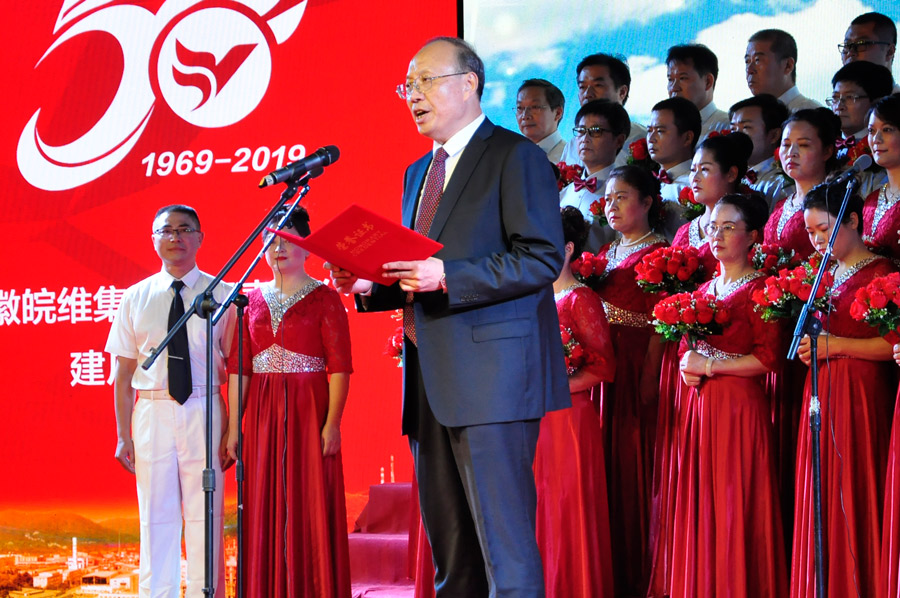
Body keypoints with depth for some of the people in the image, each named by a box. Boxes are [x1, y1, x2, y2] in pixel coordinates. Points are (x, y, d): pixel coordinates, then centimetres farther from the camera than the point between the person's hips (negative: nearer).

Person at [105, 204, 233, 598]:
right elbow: (124, 374, 8)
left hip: (204, 413, -1)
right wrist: (124, 435, 1)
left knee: (205, 517, 1)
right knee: (156, 516, 3)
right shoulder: (135, 299, 8)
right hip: (152, 412, 1)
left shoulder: (222, 295, 3)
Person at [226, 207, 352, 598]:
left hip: (308, 411, -4)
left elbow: (339, 367, -7)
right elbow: (238, 367, 8)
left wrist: (332, 423, -16)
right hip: (261, 414, 4)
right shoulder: (253, 299, 12)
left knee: (311, 508, -4)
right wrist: (234, 427, 1)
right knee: (265, 511, 4)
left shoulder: (324, 298, -1)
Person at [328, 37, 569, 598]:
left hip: (491, 374, -9)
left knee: (504, 541, -11)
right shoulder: (419, 172, 23)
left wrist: (446, 276, -20)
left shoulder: (515, 157, -4)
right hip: (432, 382, 9)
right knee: (448, 544, 11)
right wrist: (371, 285, 6)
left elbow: (542, 258, -13)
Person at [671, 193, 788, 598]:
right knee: (700, 501, 4)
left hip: (740, 404, -7)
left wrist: (708, 365, -11)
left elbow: (768, 357, -14)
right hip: (702, 403, 7)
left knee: (736, 502, -7)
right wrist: (688, 367, 4)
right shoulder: (705, 289, 16)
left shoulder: (759, 288, -7)